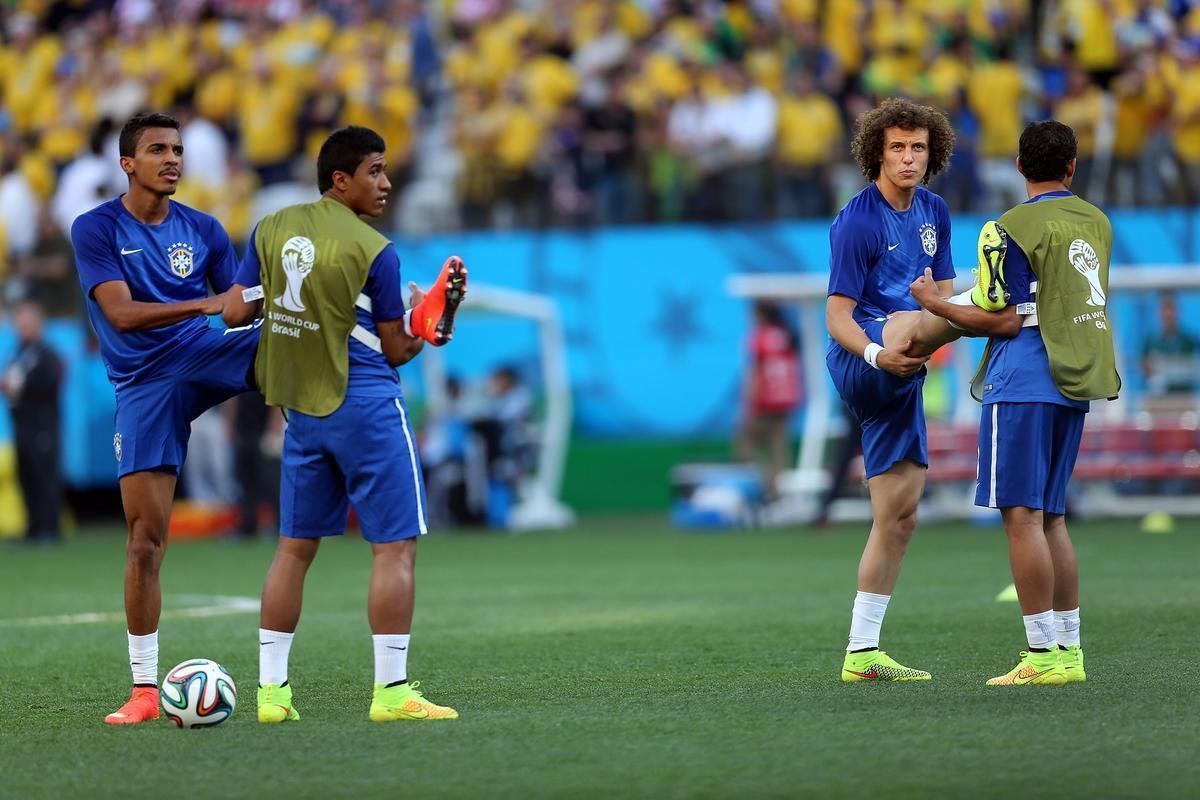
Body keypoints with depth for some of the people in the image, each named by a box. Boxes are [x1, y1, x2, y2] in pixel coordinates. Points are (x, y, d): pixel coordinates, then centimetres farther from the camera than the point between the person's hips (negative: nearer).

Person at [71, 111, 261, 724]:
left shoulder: (202, 230, 8)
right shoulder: (95, 229, -4)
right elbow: (121, 313, -16)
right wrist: (207, 304, -27)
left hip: (211, 355, 3)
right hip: (145, 388, -3)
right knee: (145, 540, -5)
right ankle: (145, 689, 2)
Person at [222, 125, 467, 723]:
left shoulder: (271, 230, 4)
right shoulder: (374, 250, -11)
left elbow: (235, 312, 8)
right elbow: (395, 350, -6)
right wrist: (427, 322, 11)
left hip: (298, 406, 6)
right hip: (365, 404, -6)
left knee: (294, 548, 13)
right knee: (395, 547, -2)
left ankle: (271, 689, 11)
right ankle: (391, 692, -7)